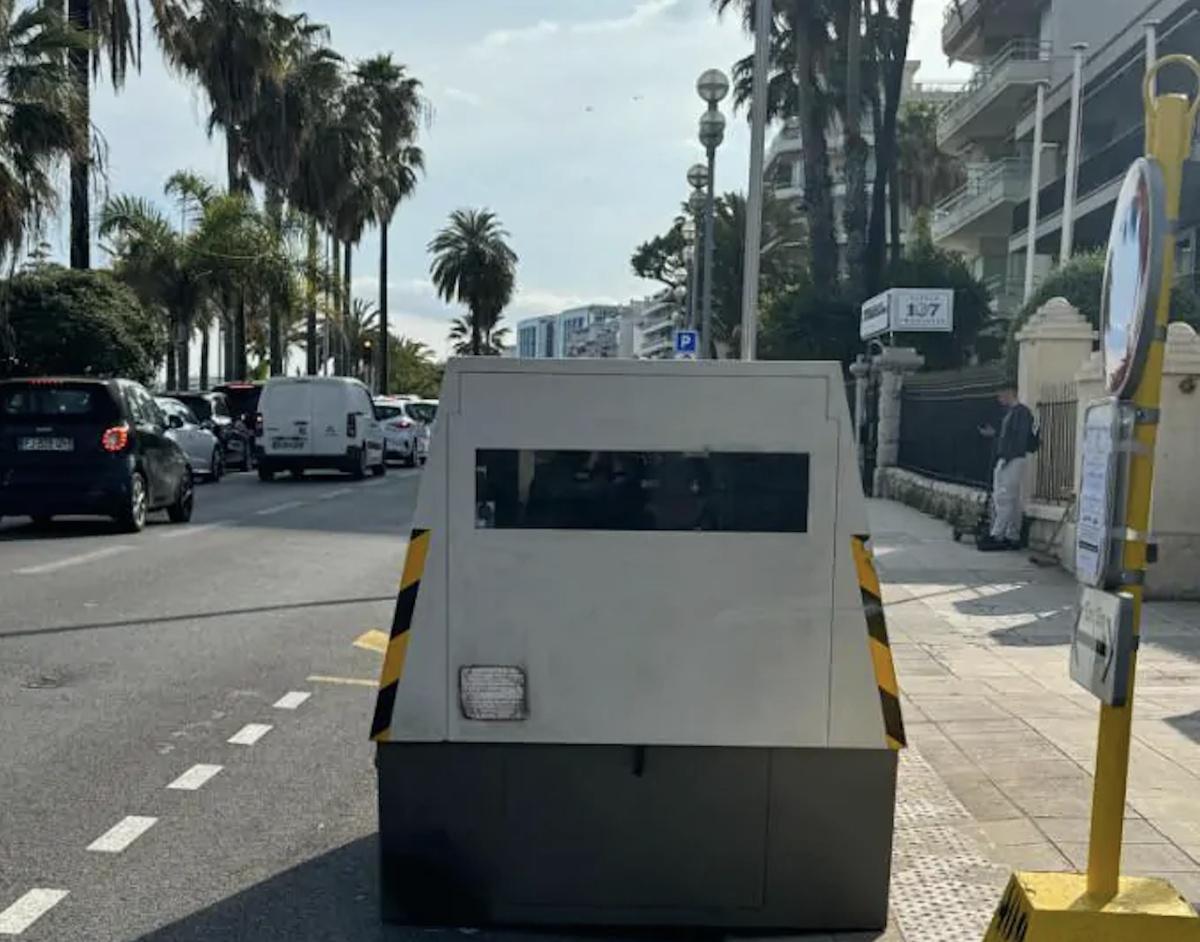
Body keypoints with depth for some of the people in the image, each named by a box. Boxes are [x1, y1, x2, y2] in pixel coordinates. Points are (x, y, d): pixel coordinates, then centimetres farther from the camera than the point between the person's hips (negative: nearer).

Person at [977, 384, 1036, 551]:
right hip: (1005, 461, 10)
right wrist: (993, 434, 17)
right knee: (1012, 501, 10)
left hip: (1013, 461, -10)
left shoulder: (1021, 412, -10)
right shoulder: (1009, 412, 19)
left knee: (1003, 499, -10)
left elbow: (1021, 438, -18)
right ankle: (1013, 537, 13)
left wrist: (1007, 457, -22)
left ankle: (996, 536, -9)